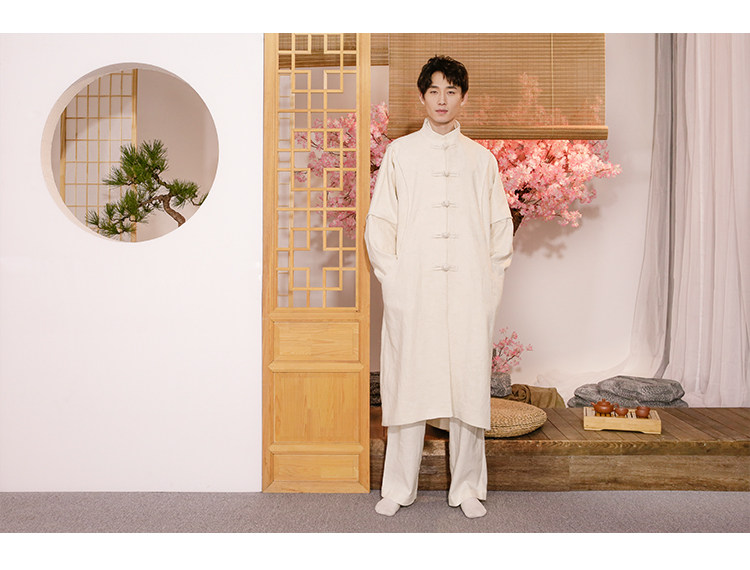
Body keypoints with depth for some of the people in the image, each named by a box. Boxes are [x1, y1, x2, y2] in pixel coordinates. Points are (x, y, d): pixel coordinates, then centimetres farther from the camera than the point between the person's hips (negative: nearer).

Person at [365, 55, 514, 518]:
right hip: (413, 291, -1)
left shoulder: (481, 159, 14)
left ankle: (468, 487, 18)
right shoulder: (399, 153, 11)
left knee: (469, 384, 3)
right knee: (407, 382, 1)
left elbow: (501, 228, 13)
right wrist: (393, 277, -3)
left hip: (469, 293, 1)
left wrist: (490, 283, 3)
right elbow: (379, 223, 7)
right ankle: (399, 488, 16)